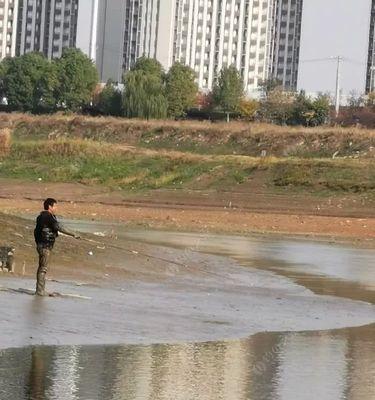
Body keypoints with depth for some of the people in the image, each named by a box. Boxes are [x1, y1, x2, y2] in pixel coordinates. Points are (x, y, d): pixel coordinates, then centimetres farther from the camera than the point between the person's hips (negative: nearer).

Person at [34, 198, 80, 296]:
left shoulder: (41, 216, 14)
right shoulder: (49, 217, -17)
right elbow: (60, 228, -21)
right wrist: (73, 234, -17)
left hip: (40, 244, 10)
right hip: (45, 245, -10)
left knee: (42, 267, 15)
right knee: (43, 268, -7)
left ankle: (40, 290, 20)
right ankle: (40, 290, -6)